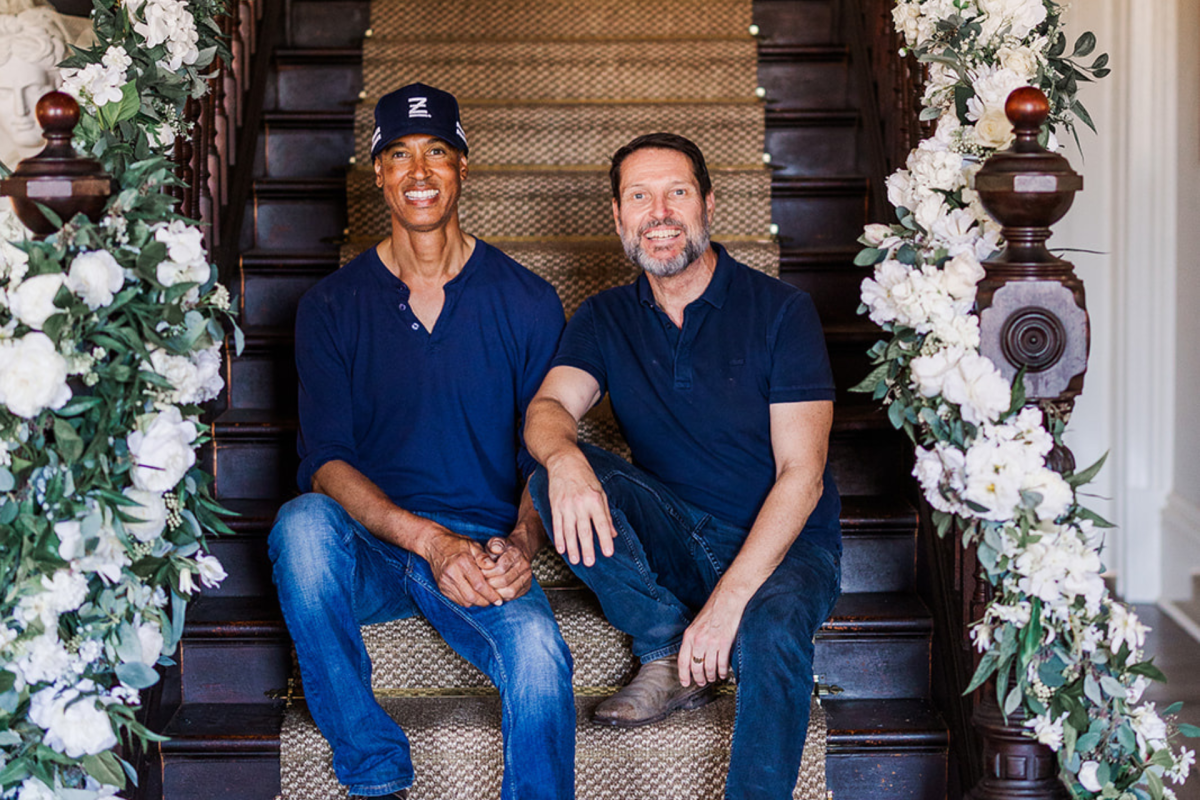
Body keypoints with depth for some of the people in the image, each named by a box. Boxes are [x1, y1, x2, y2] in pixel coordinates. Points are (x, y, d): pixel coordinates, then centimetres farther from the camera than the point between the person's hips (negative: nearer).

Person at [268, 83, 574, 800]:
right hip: (367, 550, 1)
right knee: (302, 523, -34)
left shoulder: (528, 304, 5)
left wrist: (521, 543, -18)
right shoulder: (332, 306, 4)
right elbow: (326, 461, -5)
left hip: (484, 548, -1)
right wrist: (430, 541, -21)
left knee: (539, 652, -34)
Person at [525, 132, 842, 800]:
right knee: (558, 477, -23)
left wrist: (729, 598, -26)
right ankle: (667, 657, -12)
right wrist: (562, 456, -38)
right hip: (673, 540, 4)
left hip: (782, 543, -4)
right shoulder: (606, 319, 7)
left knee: (771, 631, -38)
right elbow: (549, 407, -11)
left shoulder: (781, 311, -7)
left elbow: (801, 474, -14)